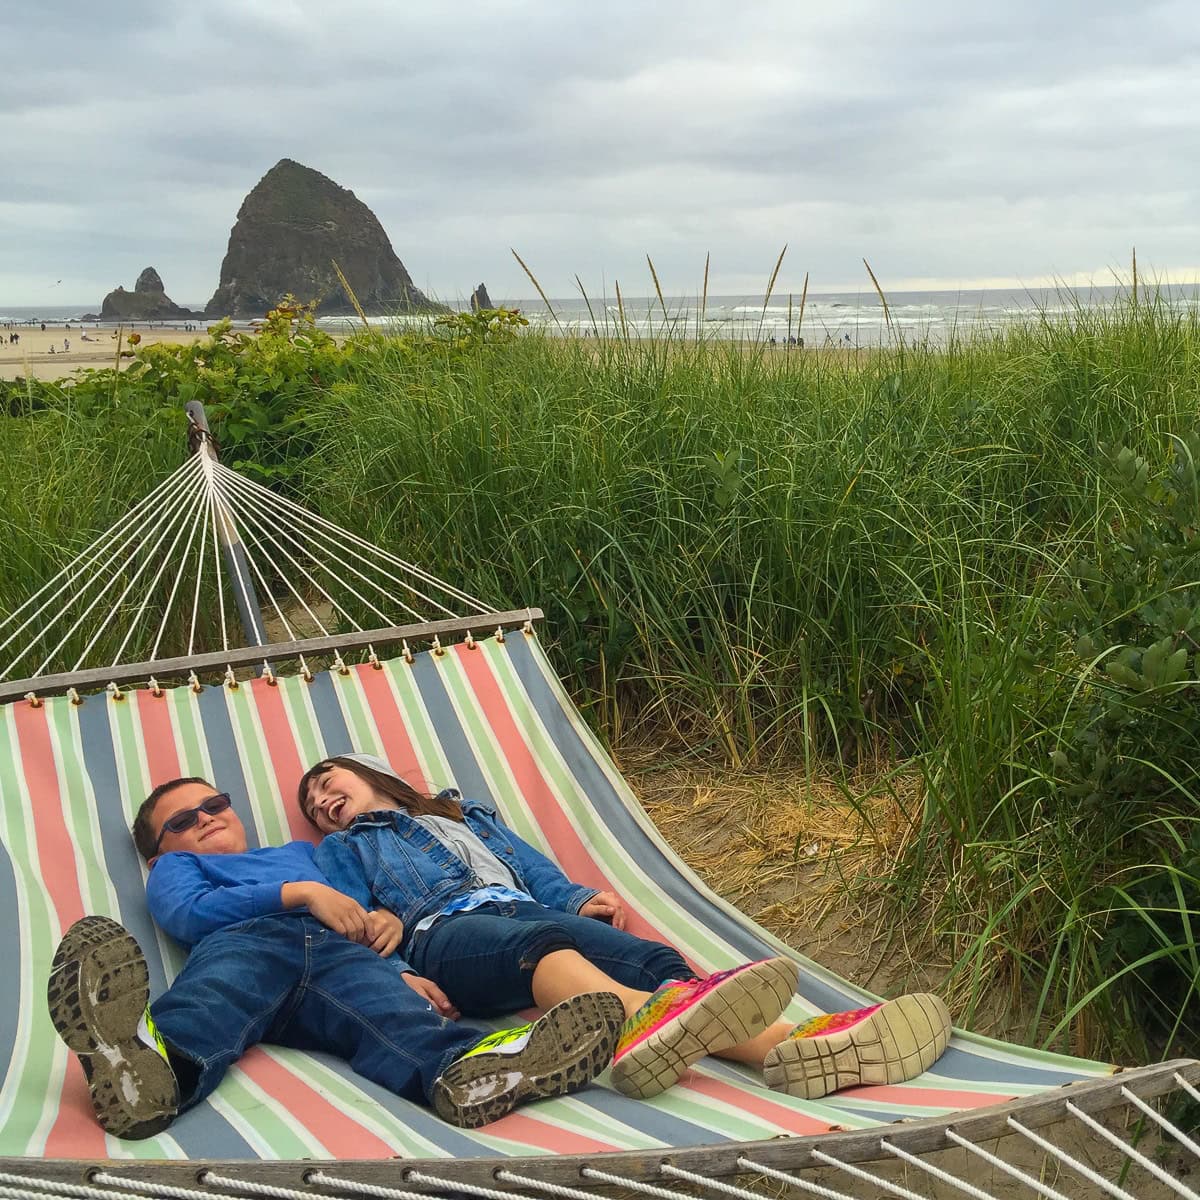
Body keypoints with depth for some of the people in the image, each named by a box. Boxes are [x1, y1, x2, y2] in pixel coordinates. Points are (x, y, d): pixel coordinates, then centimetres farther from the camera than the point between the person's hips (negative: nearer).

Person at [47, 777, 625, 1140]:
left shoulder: (300, 850, 46)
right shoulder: (175, 870, 34)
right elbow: (191, 913, 10)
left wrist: (387, 920, 10)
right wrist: (299, 892, 1)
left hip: (339, 952, 2)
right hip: (245, 939, -1)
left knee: (389, 1007, -35)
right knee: (218, 985, -40)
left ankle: (465, 1068, -68)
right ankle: (151, 1061, -74)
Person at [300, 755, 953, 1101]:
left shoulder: (469, 816, 40)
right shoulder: (344, 849, 29)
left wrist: (578, 900, 9)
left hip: (530, 912, 4)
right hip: (446, 931, -4)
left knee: (646, 960, -29)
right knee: (543, 944, -42)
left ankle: (795, 1045, -56)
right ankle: (647, 1020, -77)